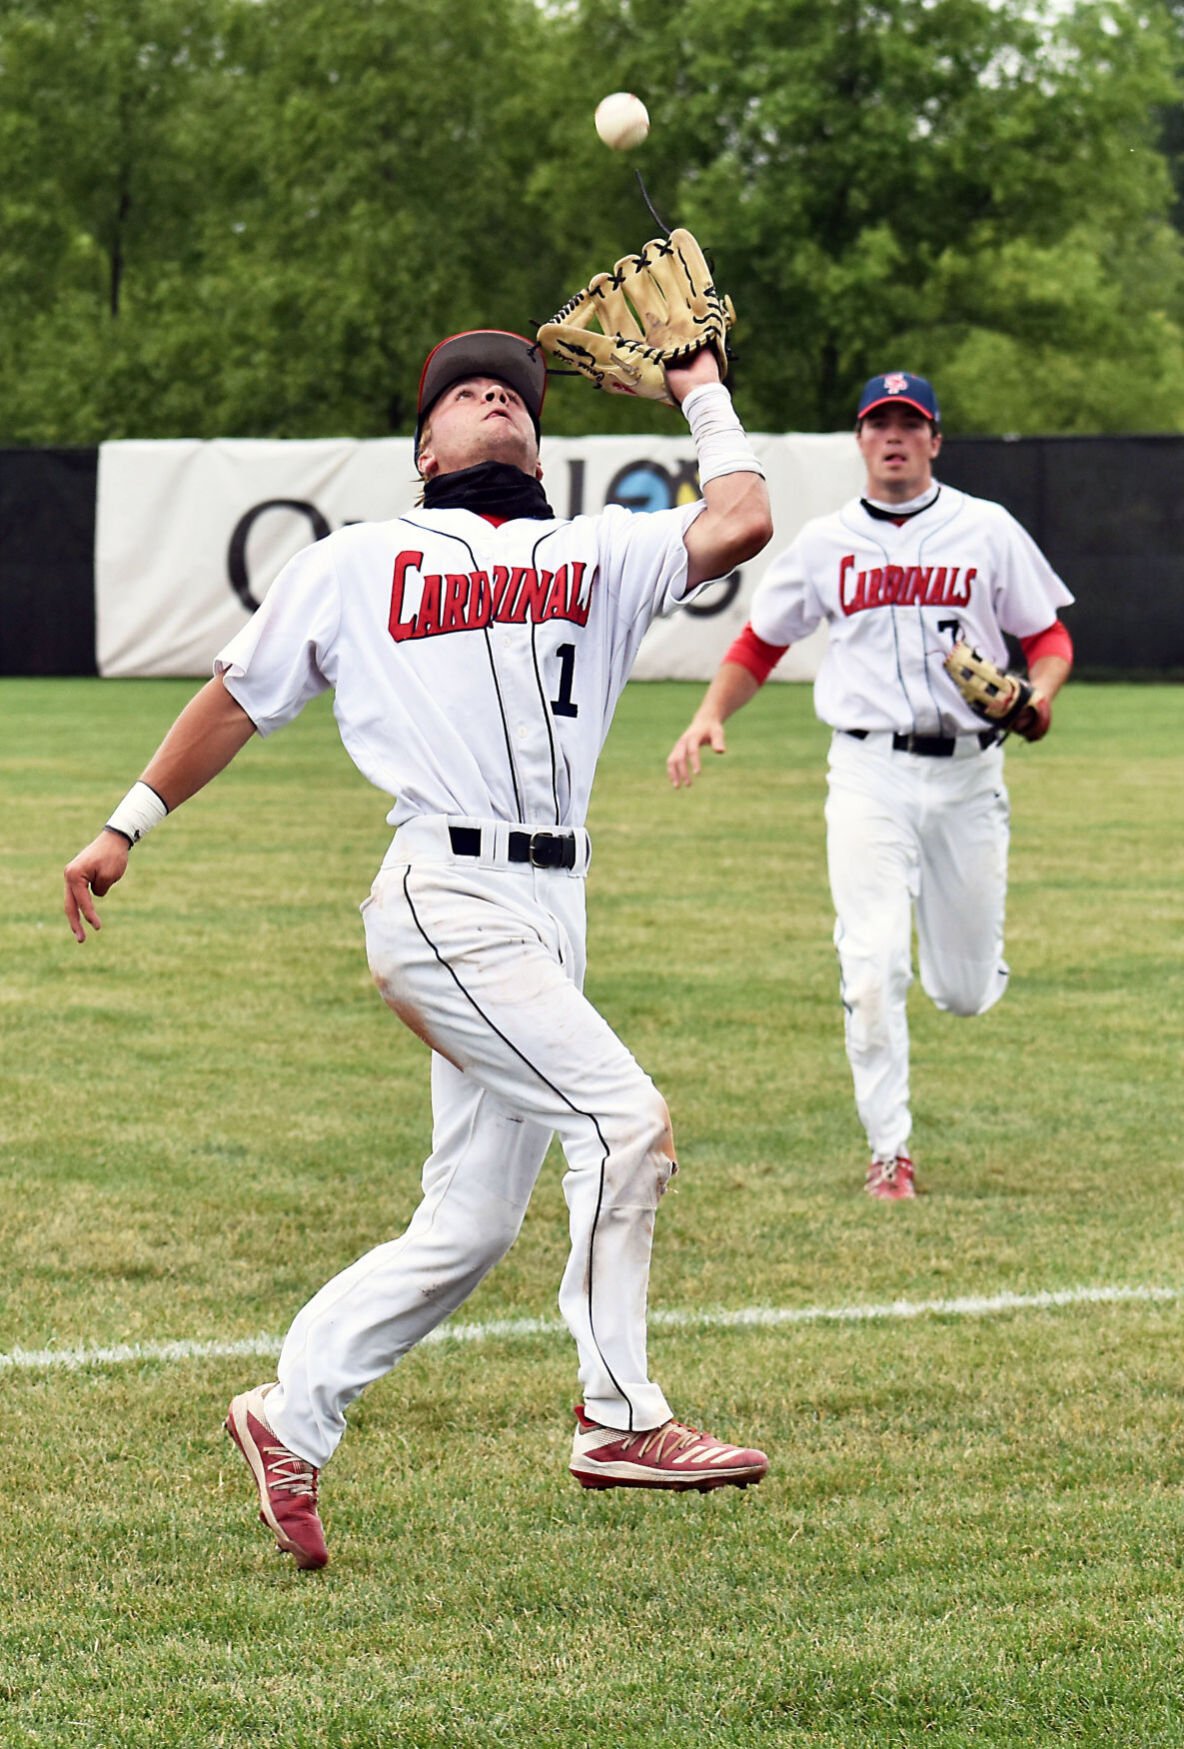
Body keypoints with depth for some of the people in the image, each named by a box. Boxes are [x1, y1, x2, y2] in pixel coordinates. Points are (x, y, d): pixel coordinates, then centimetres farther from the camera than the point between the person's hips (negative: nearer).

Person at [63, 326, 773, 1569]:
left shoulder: (598, 555, 19)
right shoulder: (357, 565, 12)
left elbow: (738, 524, 4)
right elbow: (240, 698, 19)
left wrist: (703, 394, 17)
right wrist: (126, 828, 19)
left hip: (551, 911, 5)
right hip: (445, 896, -5)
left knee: (469, 1225, 6)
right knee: (624, 1117, -20)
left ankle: (288, 1421, 19)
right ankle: (619, 1418, -14)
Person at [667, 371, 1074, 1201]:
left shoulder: (988, 530, 5)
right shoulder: (826, 542, 8)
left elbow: (1048, 635, 7)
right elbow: (760, 643, 15)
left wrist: (1039, 695, -15)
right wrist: (710, 716, -2)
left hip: (968, 773, 0)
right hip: (869, 773, 0)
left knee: (965, 992, 6)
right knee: (873, 968, -14)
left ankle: (972, 954, 44)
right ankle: (891, 1149, -6)